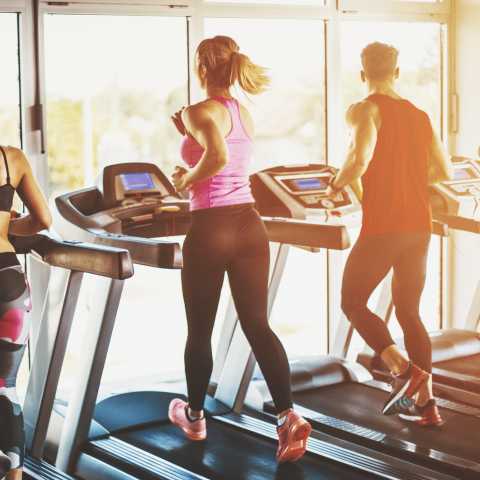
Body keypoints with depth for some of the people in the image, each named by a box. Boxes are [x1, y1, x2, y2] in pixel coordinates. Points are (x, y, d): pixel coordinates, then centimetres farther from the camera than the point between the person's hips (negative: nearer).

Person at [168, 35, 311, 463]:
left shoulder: (199, 112, -12)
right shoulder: (244, 114, 12)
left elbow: (218, 158, -29)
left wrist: (187, 180, -12)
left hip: (211, 229, -6)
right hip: (249, 224, 6)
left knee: (200, 331, 11)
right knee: (257, 324, 5)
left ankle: (194, 416, 28)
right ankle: (288, 416, -8)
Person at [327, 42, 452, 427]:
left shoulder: (365, 110, -6)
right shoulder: (420, 116, 13)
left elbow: (361, 159, -24)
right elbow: (444, 172, 14)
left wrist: (339, 183, -4)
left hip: (382, 227, -6)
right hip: (419, 228, 6)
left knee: (353, 304, 10)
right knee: (409, 312, 16)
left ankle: (403, 369, -10)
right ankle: (425, 402, 12)